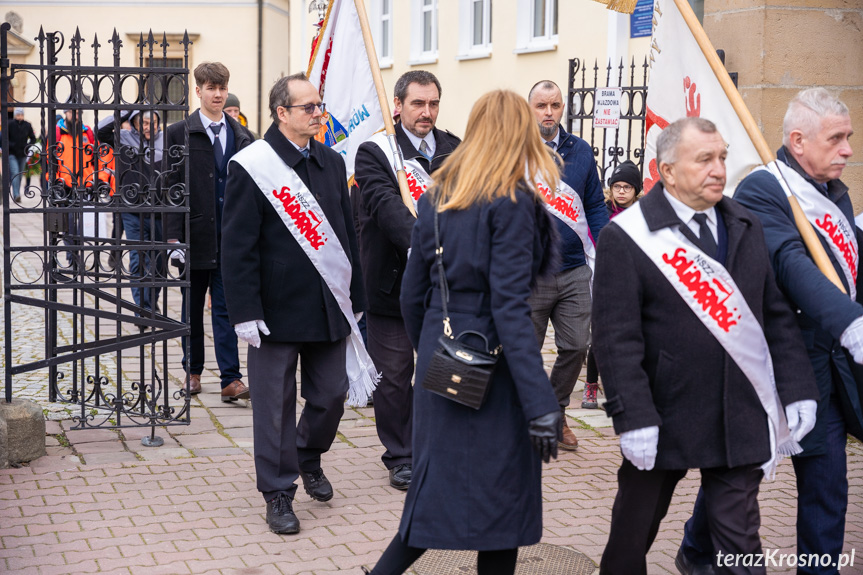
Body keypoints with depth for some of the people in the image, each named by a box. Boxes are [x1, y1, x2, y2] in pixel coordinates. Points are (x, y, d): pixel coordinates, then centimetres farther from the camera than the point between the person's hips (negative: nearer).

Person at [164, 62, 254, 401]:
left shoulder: (241, 136, 8)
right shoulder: (179, 133, 0)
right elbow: (171, 186, -3)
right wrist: (173, 236, -10)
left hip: (231, 237, 1)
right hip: (195, 234, -1)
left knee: (226, 308, -1)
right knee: (192, 307, 12)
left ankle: (231, 379, -3)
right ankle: (193, 371, 25)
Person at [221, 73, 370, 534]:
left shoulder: (331, 162, 10)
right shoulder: (252, 167, -9)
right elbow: (238, 248, -11)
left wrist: (355, 297, 12)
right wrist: (245, 313, -15)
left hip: (329, 305, 5)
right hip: (277, 309, -5)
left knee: (332, 394, 12)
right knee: (276, 404, 4)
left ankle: (309, 458, 39)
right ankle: (278, 492, 17)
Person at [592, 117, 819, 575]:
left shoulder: (746, 227, 8)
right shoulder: (626, 237, -10)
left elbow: (777, 316, 10)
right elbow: (616, 338, -13)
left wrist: (797, 390, 3)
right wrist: (634, 416, -18)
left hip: (741, 419, 4)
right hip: (664, 418, -3)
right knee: (633, 531, 16)